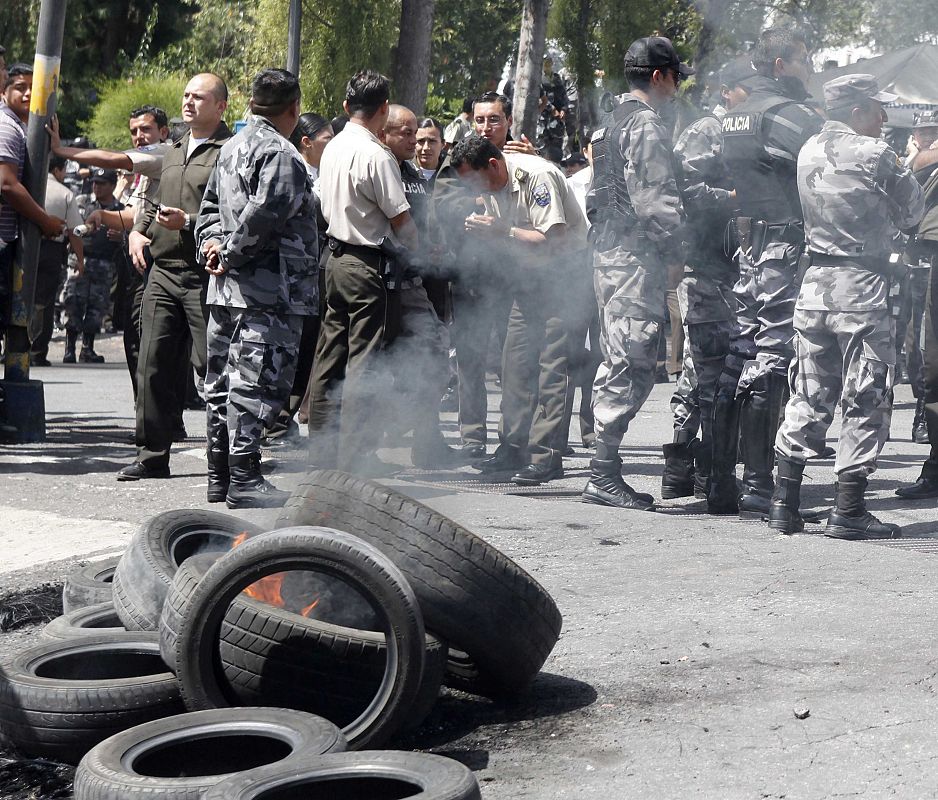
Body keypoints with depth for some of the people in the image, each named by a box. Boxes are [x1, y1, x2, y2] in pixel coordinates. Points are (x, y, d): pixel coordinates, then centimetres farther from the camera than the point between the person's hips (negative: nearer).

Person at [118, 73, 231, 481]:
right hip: (163, 271, 7)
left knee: (212, 366, -5)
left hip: (205, 275, -7)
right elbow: (154, 202, 31)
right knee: (153, 366, 5)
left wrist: (189, 223, -22)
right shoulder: (173, 152, 22)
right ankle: (152, 455, 11)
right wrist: (138, 231, 13)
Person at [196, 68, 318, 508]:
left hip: (225, 289, 10)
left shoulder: (232, 146, 17)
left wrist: (215, 245, 9)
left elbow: (210, 205, 22)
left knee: (223, 382, 13)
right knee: (255, 383, -7)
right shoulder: (280, 154, -13)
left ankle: (220, 475, 20)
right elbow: (262, 215, -23)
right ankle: (243, 479, -6)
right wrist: (231, 255, -11)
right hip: (268, 293, -10)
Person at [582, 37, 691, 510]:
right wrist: (674, 254, -10)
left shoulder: (615, 123, 20)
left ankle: (604, 473, 16)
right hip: (637, 258, -11)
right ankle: (604, 474, -10)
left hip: (609, 255, 11)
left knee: (617, 364, 13)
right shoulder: (646, 125, -12)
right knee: (632, 364, -9)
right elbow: (653, 199, -19)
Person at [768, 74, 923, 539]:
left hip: (815, 286, 6)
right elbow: (912, 211, -1)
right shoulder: (875, 155, -11)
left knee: (808, 396, 12)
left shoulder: (809, 151, 8)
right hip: (862, 290, -6)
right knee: (866, 401, 1)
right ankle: (849, 513, 1)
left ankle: (784, 504, 11)